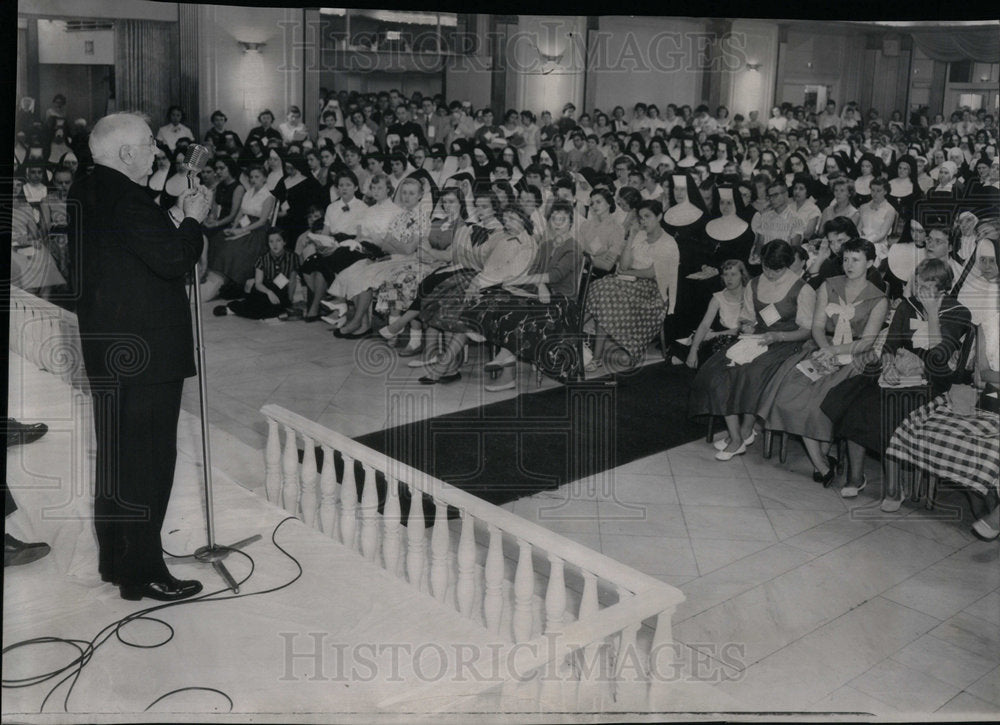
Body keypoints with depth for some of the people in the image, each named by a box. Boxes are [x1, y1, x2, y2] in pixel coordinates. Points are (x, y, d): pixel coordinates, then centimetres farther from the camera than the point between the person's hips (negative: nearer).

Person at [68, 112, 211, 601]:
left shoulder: (84, 194, 10)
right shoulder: (123, 199, -20)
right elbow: (174, 260, -23)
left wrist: (173, 218, 7)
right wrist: (192, 220, -8)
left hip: (107, 351, 10)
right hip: (143, 354, -10)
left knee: (116, 458, 18)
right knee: (146, 460, -2)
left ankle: (115, 560, 30)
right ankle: (142, 574, 6)